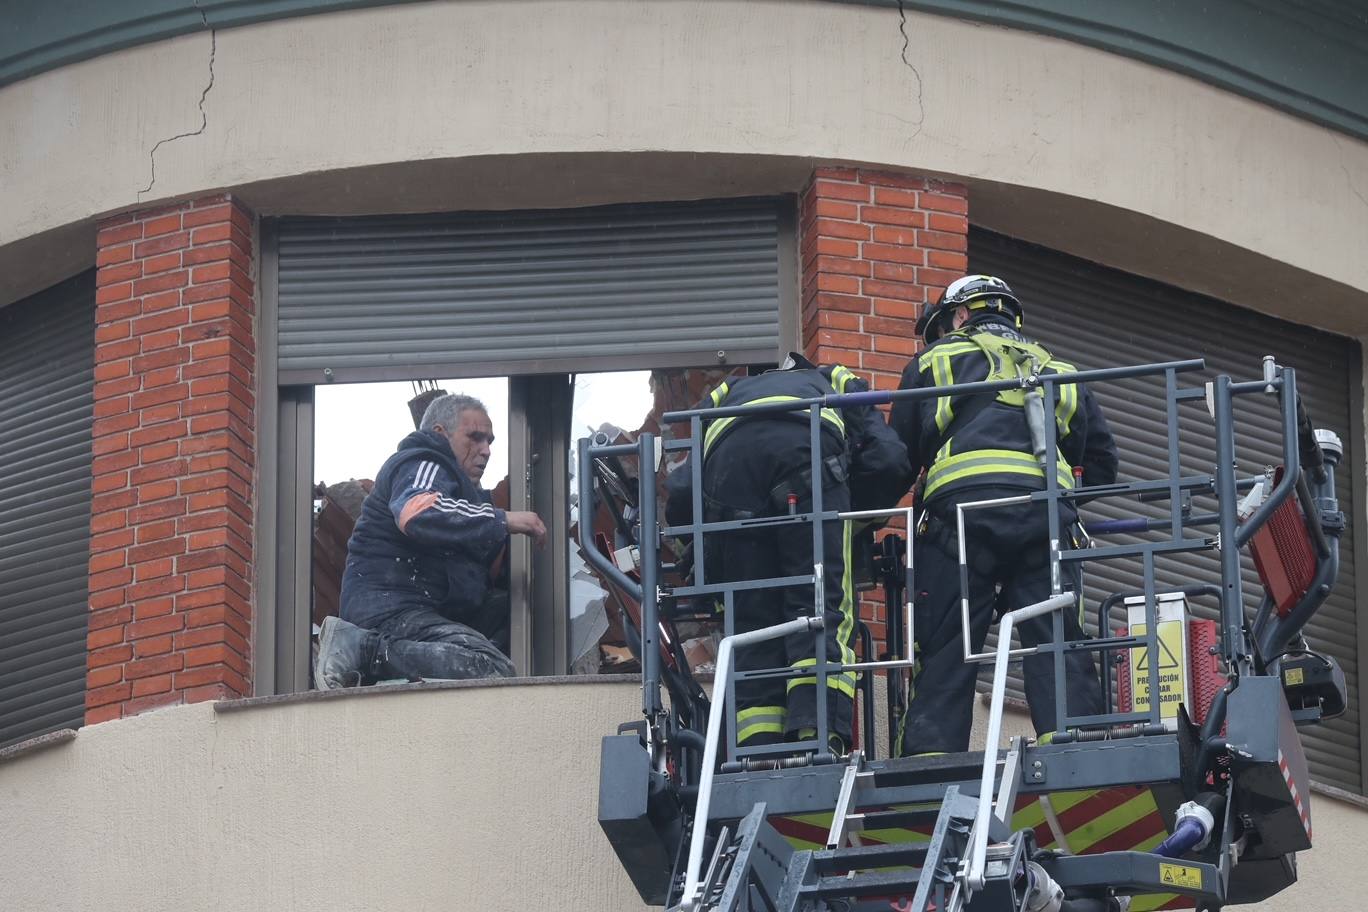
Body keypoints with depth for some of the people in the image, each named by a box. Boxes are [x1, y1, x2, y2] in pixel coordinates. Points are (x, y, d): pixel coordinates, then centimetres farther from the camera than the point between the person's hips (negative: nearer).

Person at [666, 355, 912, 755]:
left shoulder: (724, 395, 45)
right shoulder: (839, 383, 43)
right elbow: (889, 461, 22)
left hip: (729, 456, 2)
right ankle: (818, 740, -23)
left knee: (753, 621, 5)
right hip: (809, 448, -2)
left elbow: (681, 490, 28)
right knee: (824, 607, -4)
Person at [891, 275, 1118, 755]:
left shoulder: (935, 360, 23)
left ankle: (930, 756, -14)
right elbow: (1101, 460, 27)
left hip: (961, 504, -2)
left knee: (944, 648, -4)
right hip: (1047, 510, 2)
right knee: (1056, 642, -3)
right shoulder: (1056, 370, 32)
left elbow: (899, 455, 21)